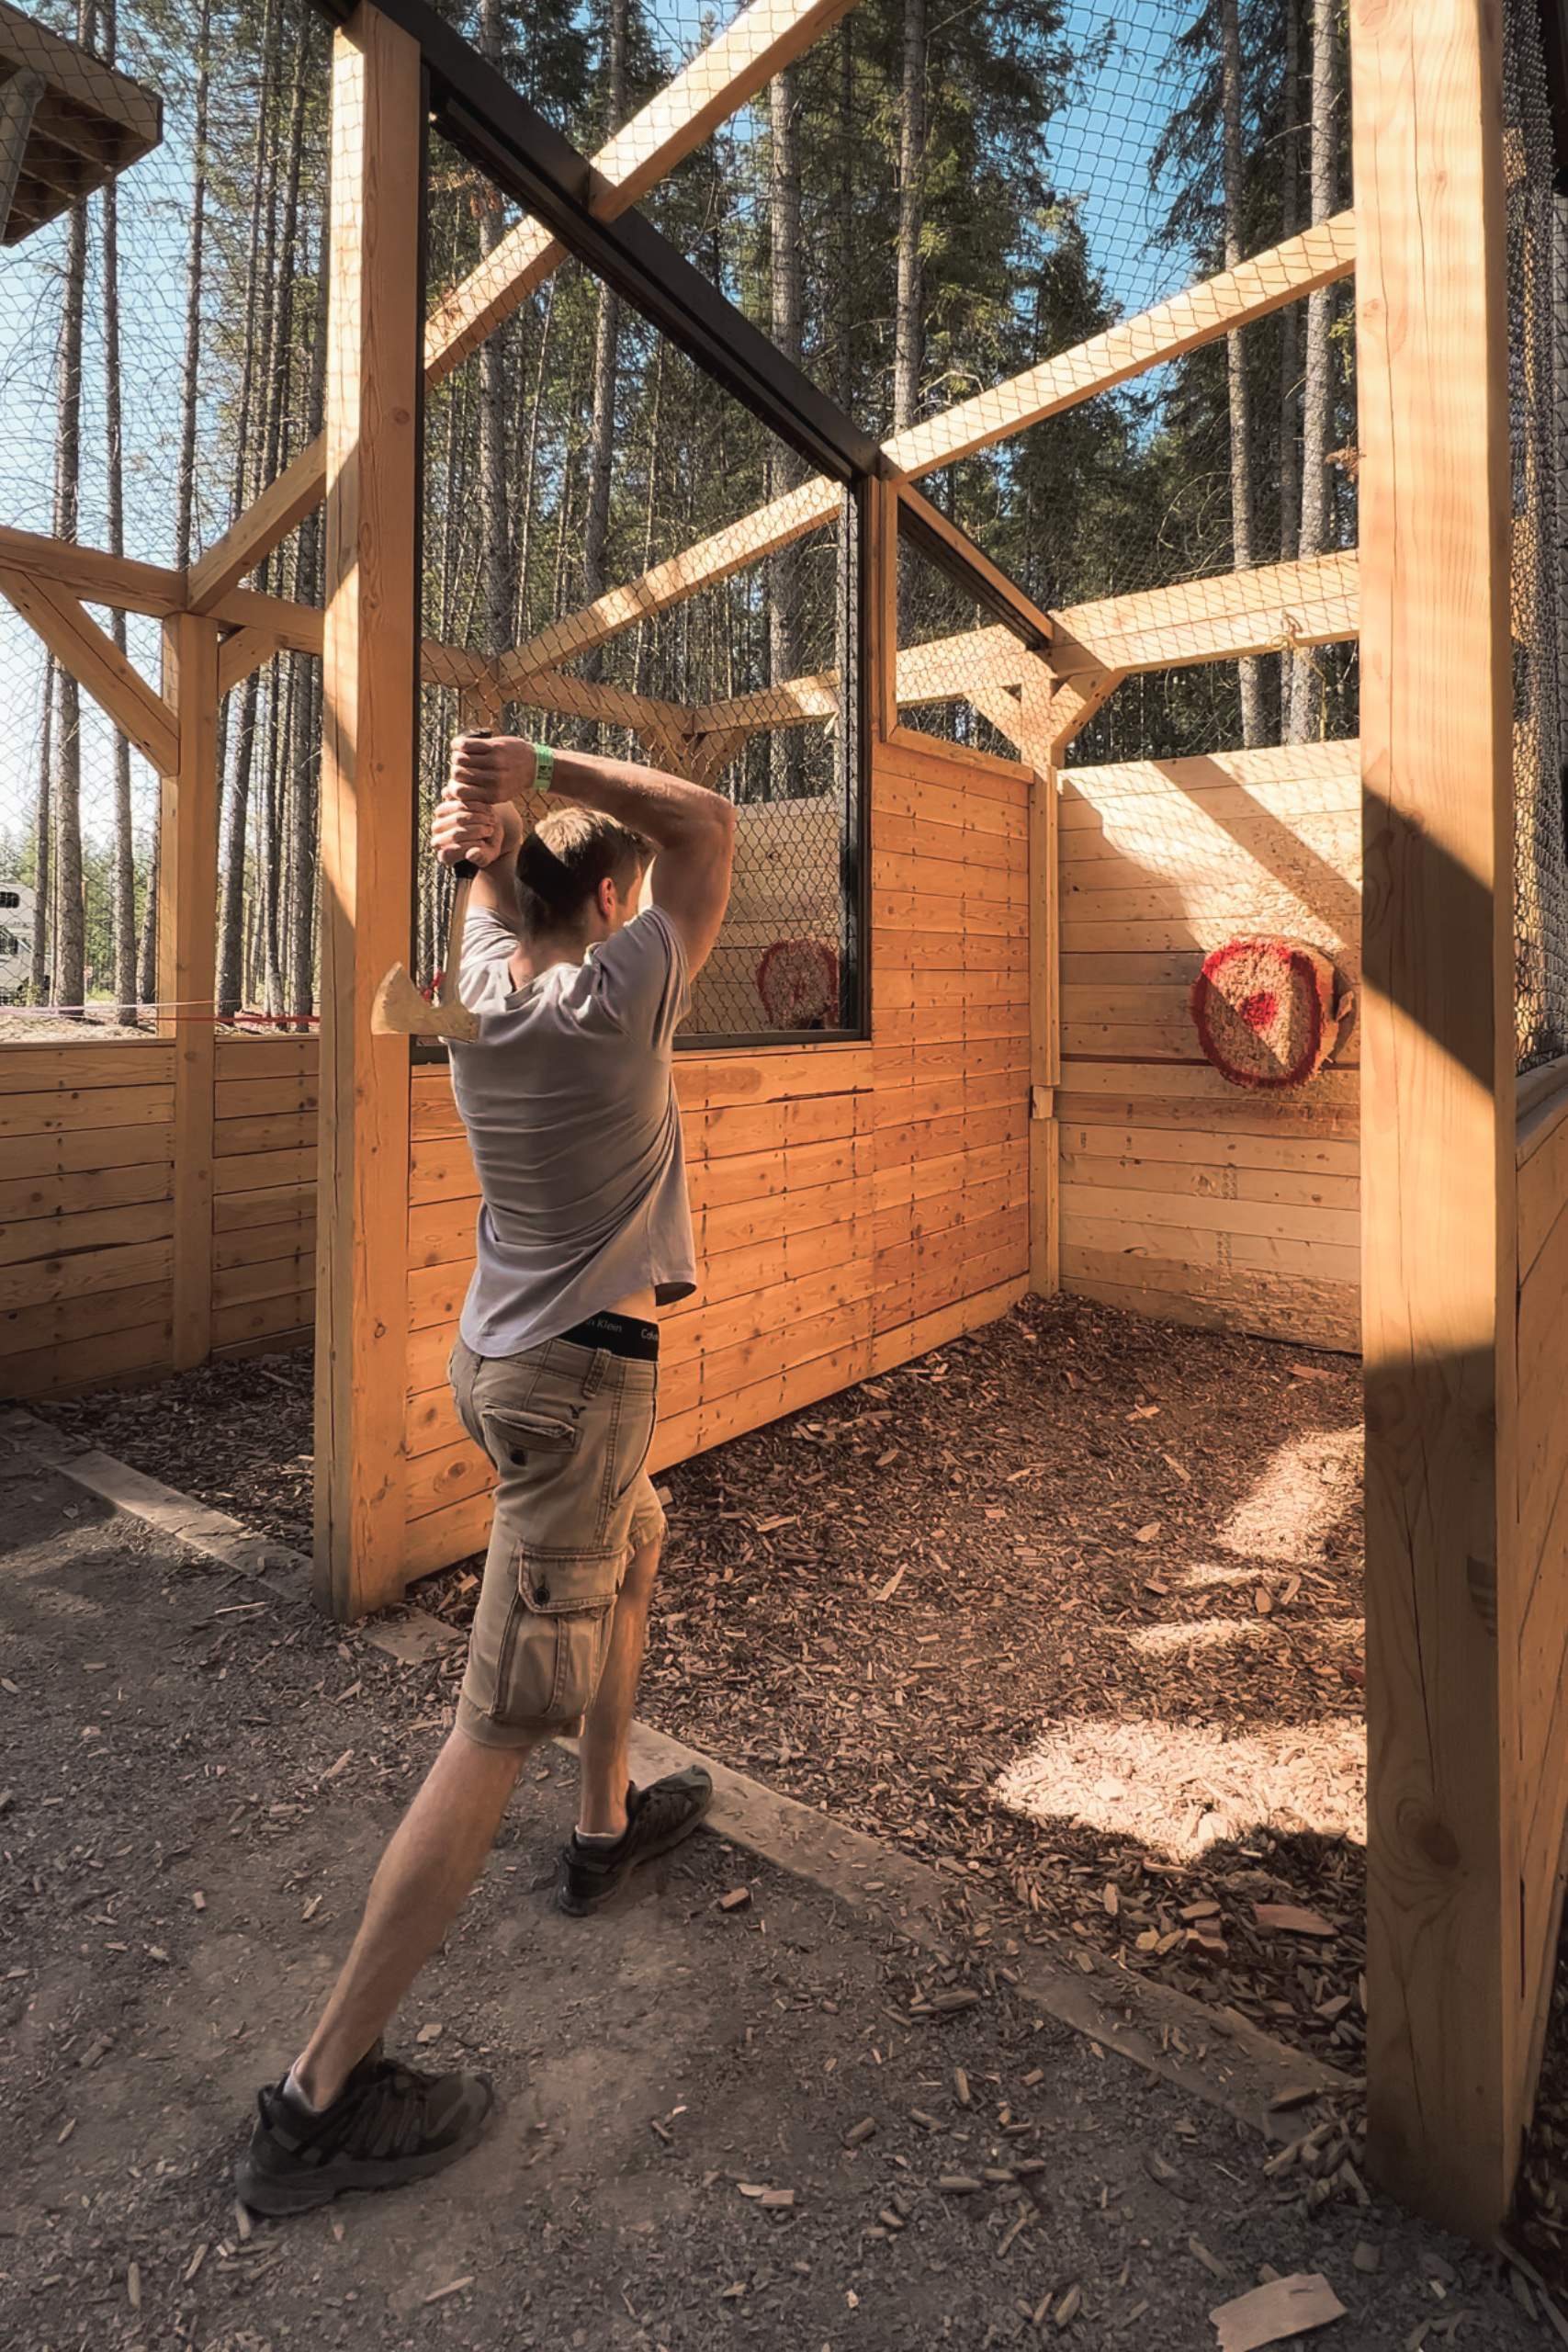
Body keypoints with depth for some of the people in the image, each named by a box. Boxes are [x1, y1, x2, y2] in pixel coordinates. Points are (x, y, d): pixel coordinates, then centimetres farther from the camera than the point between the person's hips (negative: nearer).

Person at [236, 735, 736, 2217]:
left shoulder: (483, 984, 1)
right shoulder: (614, 999, -18)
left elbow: (497, 878, 17)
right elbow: (708, 826, -10)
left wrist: (495, 818, -6)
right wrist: (538, 769, -14)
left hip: (496, 1355, 9)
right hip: (578, 1382, -9)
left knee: (635, 1544, 30)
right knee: (500, 1728, -2)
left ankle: (607, 1824, 45)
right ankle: (319, 2100, 8)